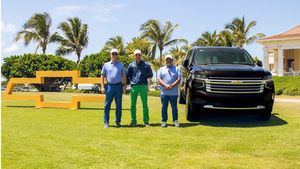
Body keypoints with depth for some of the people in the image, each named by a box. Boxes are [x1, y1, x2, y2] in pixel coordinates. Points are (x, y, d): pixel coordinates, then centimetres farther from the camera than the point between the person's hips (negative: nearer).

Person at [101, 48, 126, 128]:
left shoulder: (121, 65, 11)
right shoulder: (106, 65, 9)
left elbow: (124, 76, 10)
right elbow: (102, 76, 9)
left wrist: (124, 86, 0)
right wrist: (102, 87, -1)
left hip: (118, 86, 1)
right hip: (109, 86, -1)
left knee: (119, 105, 5)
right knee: (107, 104, -2)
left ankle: (118, 121, 15)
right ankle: (106, 122, 4)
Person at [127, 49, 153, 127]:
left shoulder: (146, 65, 7)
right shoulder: (131, 65, 9)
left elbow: (150, 75, 13)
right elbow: (127, 75, 15)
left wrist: (144, 77, 3)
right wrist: (132, 79, 5)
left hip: (143, 86, -1)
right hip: (134, 86, 1)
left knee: (145, 104, 0)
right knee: (133, 104, 5)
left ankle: (146, 121, 6)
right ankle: (133, 121, 14)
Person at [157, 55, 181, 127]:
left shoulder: (176, 69, 10)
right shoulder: (162, 69, 14)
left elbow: (179, 79, 0)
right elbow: (159, 79, 4)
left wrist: (172, 85, -13)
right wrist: (165, 85, -12)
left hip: (174, 93, -1)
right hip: (164, 92, 1)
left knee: (174, 107, 2)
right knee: (164, 107, 4)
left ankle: (175, 121, 11)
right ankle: (164, 121, 11)